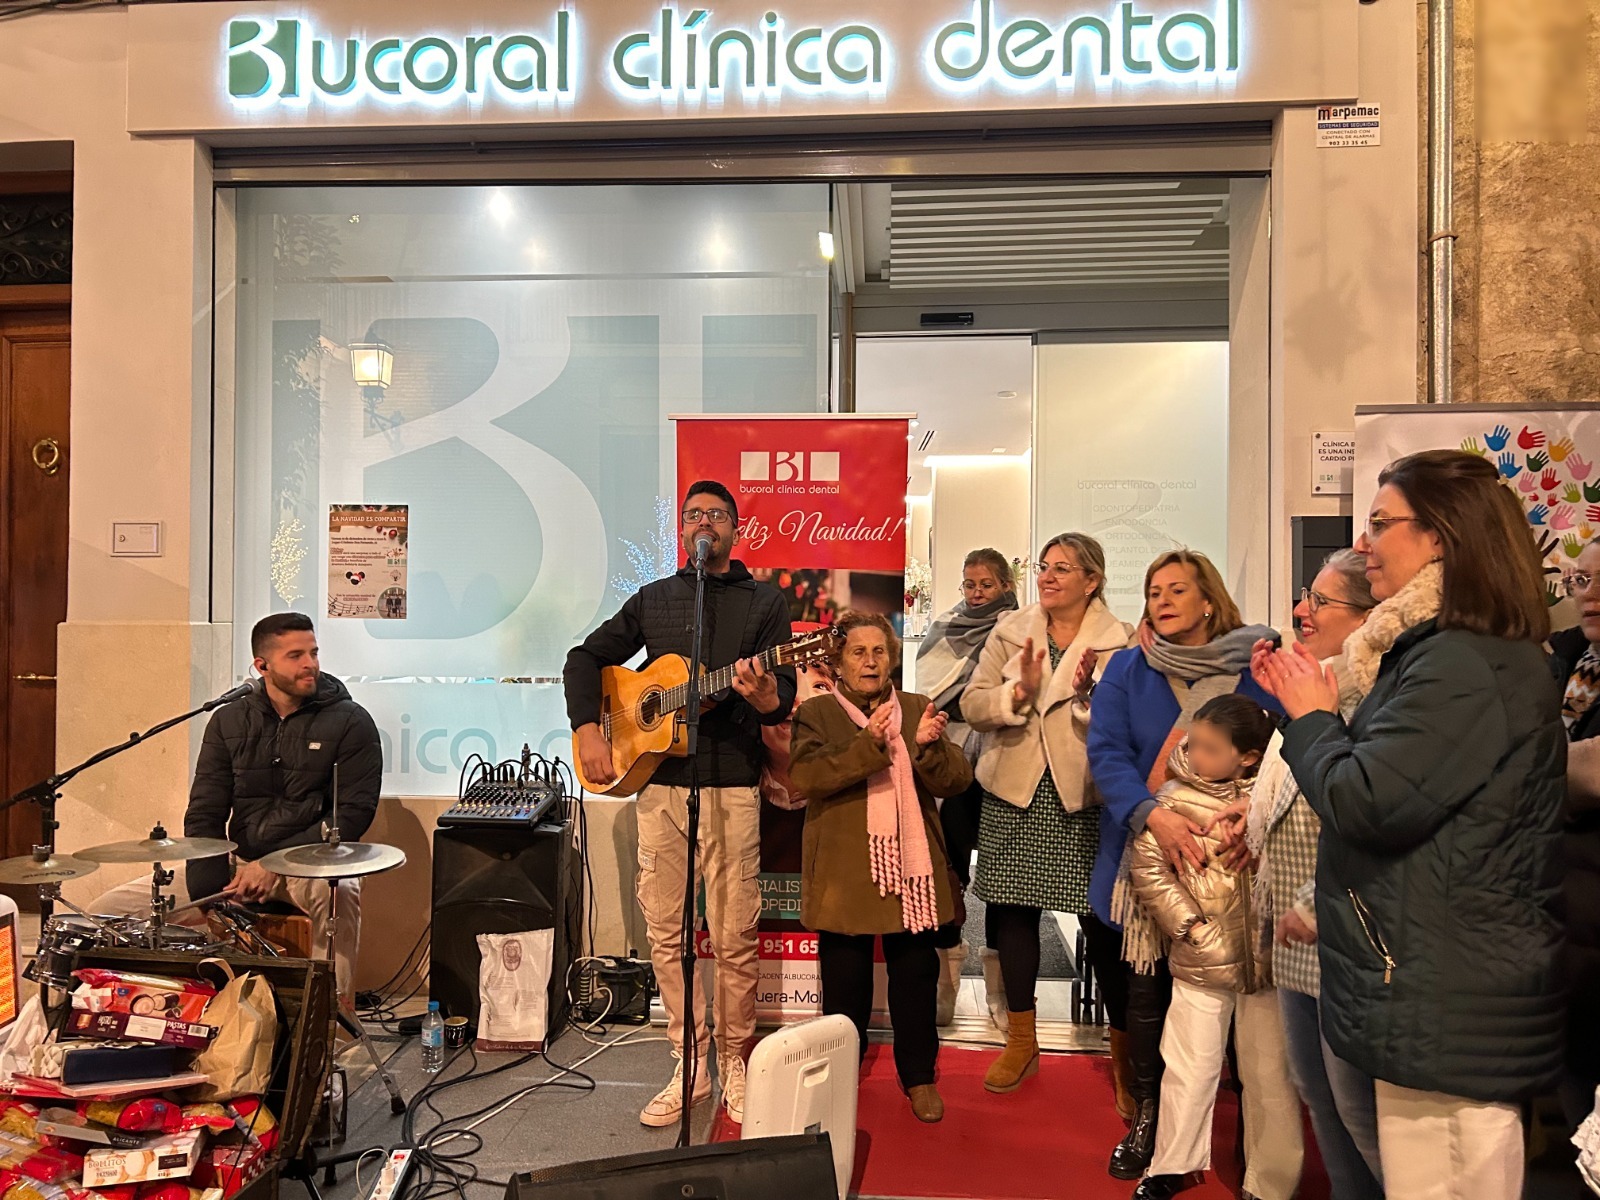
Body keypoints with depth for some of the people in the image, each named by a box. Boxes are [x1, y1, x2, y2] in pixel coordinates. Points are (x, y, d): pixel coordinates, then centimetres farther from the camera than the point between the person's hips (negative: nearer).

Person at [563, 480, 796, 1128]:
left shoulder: (765, 603, 5)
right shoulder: (652, 600, 14)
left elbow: (783, 700, -4)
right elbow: (585, 658, 17)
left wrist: (765, 696, -28)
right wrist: (588, 731, 2)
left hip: (732, 786, -3)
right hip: (658, 781, 3)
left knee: (734, 937, 0)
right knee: (665, 931, 7)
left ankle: (734, 1063, 18)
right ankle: (689, 1065, 20)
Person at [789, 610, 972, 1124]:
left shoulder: (918, 710, 9)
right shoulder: (816, 712, 1)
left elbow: (956, 781, 1)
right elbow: (803, 775, -16)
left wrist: (929, 745, -20)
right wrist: (867, 746, -28)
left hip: (911, 864, 2)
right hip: (845, 867, -2)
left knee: (916, 973, 8)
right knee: (845, 976, 9)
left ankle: (919, 1075, 25)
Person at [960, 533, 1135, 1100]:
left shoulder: (1120, 642, 0)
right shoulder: (1009, 632, 7)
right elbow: (972, 704, 0)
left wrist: (1088, 695, -23)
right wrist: (1018, 691, -17)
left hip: (1084, 798, -3)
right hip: (1015, 795, 3)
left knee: (1102, 920, -1)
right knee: (1013, 912, 10)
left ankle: (1125, 1052, 18)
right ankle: (1021, 1039, 28)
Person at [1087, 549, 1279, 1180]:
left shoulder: (1253, 669, -1)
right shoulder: (1127, 670, 2)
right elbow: (1106, 753, -8)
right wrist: (1153, 814, -25)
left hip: (1226, 859, -1)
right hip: (1146, 852, 1)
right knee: (1147, 985, 7)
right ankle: (1147, 1116, 25)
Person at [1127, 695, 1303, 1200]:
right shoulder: (1175, 798, -4)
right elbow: (1148, 869, -4)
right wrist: (1191, 926, -9)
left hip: (1267, 961, 0)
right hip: (1200, 963, 0)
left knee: (1270, 1075, 12)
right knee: (1189, 1069, 10)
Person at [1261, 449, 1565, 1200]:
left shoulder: (1464, 666, -21)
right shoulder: (1451, 651, 14)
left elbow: (1365, 802, -24)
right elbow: (1385, 771, 18)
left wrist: (1312, 717, -8)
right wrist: (1305, 703, 7)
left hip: (1448, 1001, -11)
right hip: (1437, 984, 11)